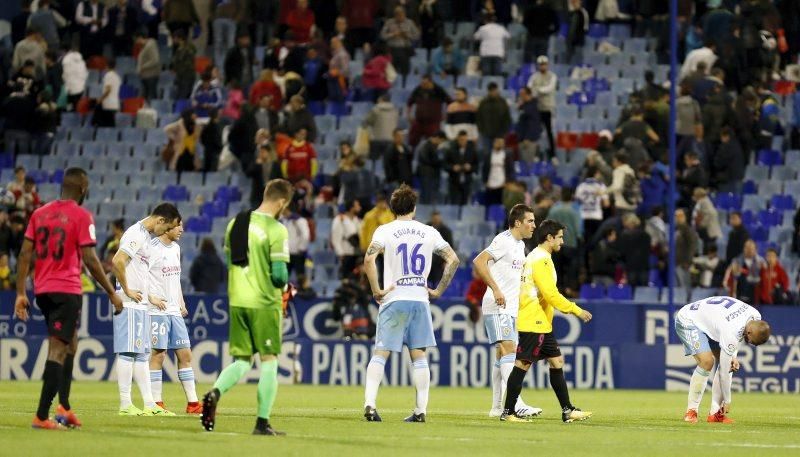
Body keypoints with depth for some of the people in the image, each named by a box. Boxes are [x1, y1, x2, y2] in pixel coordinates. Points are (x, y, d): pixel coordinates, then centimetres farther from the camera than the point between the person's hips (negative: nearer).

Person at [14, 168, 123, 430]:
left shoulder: (39, 213, 9)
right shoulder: (82, 216, -7)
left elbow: (25, 255, 5)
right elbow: (90, 260, -12)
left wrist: (21, 293, 8)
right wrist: (112, 293, -5)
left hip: (42, 290, 6)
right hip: (67, 290, -6)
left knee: (69, 344, 21)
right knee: (58, 350, -6)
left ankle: (64, 408, 15)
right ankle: (42, 416, -12)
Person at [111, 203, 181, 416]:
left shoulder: (147, 236, 17)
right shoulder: (136, 234, -13)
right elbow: (117, 261, -25)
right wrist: (126, 291, -18)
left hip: (140, 304, 10)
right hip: (129, 303, -10)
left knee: (141, 353, 11)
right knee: (127, 352, -8)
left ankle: (149, 404, 13)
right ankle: (125, 405, -7)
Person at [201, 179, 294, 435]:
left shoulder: (235, 224, 8)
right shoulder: (276, 230, -12)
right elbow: (279, 275, -16)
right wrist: (283, 286, 6)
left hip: (237, 301, 5)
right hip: (265, 303, -5)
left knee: (242, 361, 12)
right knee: (268, 361, 5)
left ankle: (216, 392, -17)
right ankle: (262, 423, 2)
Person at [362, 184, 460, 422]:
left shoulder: (385, 230, -1)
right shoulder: (428, 232, 8)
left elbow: (369, 258, -16)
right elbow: (453, 259, 6)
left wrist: (376, 290, -8)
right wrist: (439, 290, 10)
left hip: (394, 299, -2)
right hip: (420, 299, 2)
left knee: (380, 353, -1)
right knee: (419, 356, 7)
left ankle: (370, 404, -15)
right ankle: (421, 409, 6)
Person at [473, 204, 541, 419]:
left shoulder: (520, 245, 18)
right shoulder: (504, 241, -12)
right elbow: (479, 261, -23)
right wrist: (495, 289, -27)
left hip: (512, 308, 9)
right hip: (497, 307, -9)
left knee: (502, 356, 10)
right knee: (509, 350, -18)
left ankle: (497, 407, 13)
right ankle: (516, 404, -27)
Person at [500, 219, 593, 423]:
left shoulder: (534, 257, 17)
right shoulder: (541, 260, -14)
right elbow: (551, 294, -19)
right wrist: (577, 310, -14)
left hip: (541, 323, 11)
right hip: (533, 322, -11)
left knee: (556, 362, 9)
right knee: (522, 364, -7)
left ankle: (567, 410, 10)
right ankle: (508, 412, -5)